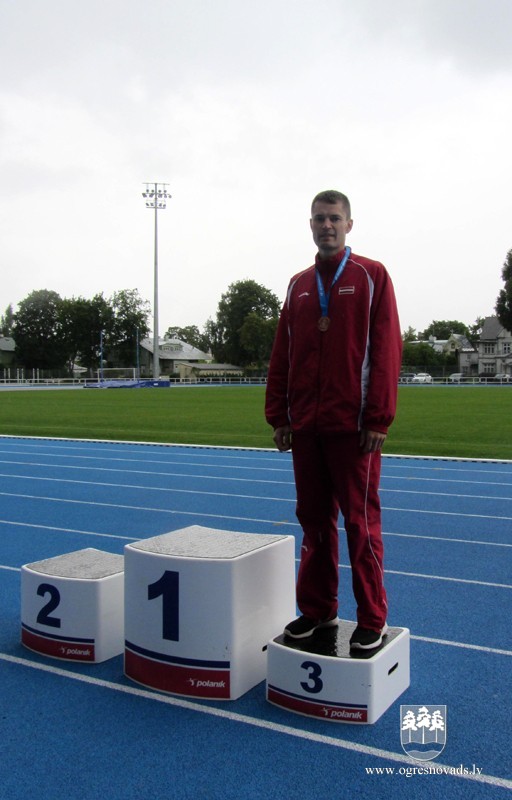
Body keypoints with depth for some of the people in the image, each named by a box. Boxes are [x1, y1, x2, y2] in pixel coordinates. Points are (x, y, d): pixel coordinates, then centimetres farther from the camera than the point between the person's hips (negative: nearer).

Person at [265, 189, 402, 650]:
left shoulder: (371, 276, 0)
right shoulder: (299, 285, 14)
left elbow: (387, 349, -7)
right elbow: (282, 355, 13)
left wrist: (378, 419, -12)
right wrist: (278, 416, 7)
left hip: (353, 424, -5)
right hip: (305, 426, 5)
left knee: (361, 521, 1)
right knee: (314, 519, 11)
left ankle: (372, 620, 14)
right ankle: (317, 609, 24)